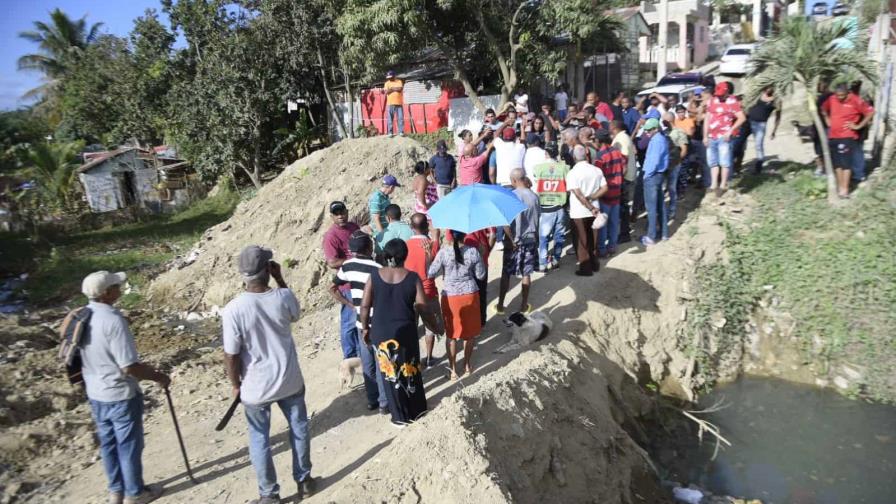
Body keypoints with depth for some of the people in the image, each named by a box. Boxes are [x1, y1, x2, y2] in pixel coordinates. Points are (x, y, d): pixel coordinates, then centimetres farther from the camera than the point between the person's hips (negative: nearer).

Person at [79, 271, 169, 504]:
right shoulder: (113, 320, -27)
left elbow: (86, 358, 9)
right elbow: (129, 367, -26)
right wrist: (158, 376, -11)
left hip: (95, 394, 8)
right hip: (121, 395, -7)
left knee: (108, 443, 21)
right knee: (129, 444, 11)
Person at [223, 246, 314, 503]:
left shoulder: (233, 309, -22)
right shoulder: (283, 297, -16)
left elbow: (231, 355, -16)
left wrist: (236, 384, 2)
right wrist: (279, 278, 3)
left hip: (255, 387, -2)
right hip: (290, 380, 2)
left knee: (259, 439, 17)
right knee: (299, 428, 22)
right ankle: (304, 480, 38)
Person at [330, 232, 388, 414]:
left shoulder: (347, 266, -2)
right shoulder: (377, 268, -20)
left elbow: (332, 289, 7)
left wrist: (351, 305, 10)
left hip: (361, 323, 5)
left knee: (367, 364, 17)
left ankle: (372, 400, 28)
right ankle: (385, 402, 16)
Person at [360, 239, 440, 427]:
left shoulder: (374, 276, -7)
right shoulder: (412, 278, -10)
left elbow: (365, 306, -4)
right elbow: (422, 308, -9)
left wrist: (365, 328, 10)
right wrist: (435, 326, 6)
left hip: (381, 332, 1)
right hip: (406, 331, -1)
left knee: (391, 374, 13)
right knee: (410, 372, 18)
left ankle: (400, 417, 23)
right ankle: (416, 412, 31)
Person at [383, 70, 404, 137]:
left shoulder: (399, 81, 9)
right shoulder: (387, 83, 11)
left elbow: (400, 89, -8)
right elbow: (386, 92, -4)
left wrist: (391, 88, -2)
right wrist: (396, 89, -4)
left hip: (399, 103, 0)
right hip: (390, 104, 0)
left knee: (400, 118, -3)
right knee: (389, 119, -4)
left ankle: (401, 132, 1)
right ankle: (390, 132, -1)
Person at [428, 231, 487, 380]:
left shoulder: (443, 253, -13)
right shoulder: (473, 252, -9)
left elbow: (431, 274, -7)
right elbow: (481, 275, -1)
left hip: (450, 297, -1)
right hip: (470, 295, 1)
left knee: (451, 334, 12)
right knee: (470, 332, 19)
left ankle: (453, 369, 21)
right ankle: (467, 365, 33)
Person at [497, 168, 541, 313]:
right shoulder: (534, 196, -2)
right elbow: (538, 218, 6)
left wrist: (511, 240, -10)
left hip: (514, 241, -3)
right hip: (530, 239, 3)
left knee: (506, 273, 9)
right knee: (526, 274, 10)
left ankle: (500, 305, 16)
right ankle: (524, 305, 18)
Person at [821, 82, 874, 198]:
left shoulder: (855, 101, -10)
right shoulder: (831, 99, 4)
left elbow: (870, 112, -8)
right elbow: (823, 109, 24)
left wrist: (858, 126, -7)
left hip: (848, 136, -5)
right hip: (833, 136, 5)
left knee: (846, 162, -7)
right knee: (837, 163, 11)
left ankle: (845, 189, -6)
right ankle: (840, 187, 20)